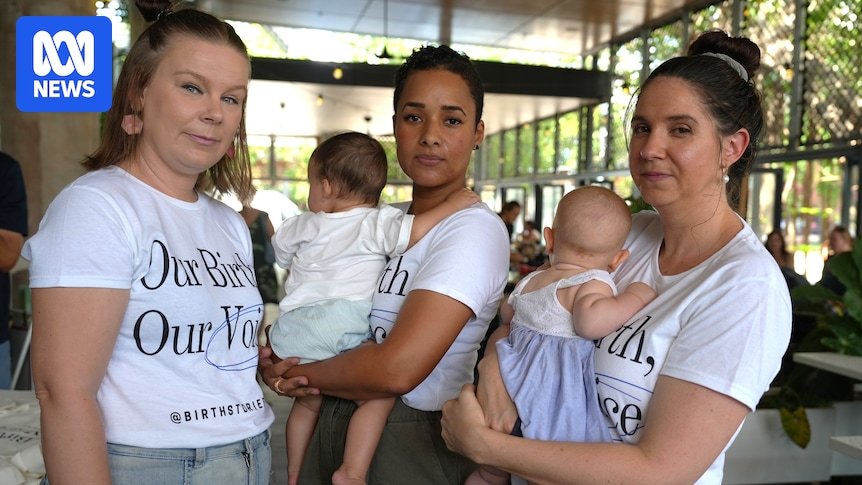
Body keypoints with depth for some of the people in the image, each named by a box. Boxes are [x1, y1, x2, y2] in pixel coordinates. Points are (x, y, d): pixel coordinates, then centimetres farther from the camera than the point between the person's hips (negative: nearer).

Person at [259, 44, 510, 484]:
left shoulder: (475, 229, -18)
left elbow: (398, 369, -27)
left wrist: (301, 374, -11)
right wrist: (277, 362, -9)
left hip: (410, 446, -6)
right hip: (330, 428, 6)